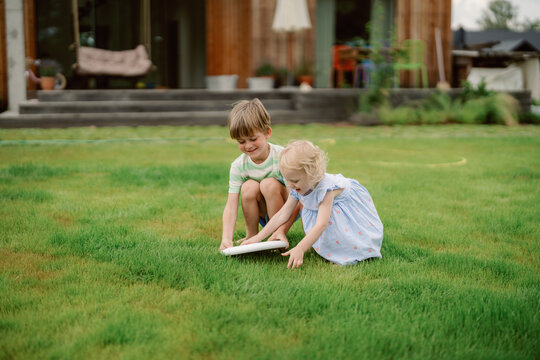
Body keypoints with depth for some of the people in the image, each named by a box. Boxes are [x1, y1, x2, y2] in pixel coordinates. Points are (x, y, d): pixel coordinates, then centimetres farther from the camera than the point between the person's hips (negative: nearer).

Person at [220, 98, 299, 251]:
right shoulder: (238, 166, -14)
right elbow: (231, 206, -20)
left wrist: (282, 231, -37)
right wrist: (226, 238, -37)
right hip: (263, 215, 3)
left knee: (269, 184, -29)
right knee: (249, 186, -25)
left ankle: (277, 235, -16)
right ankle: (251, 235, -6)